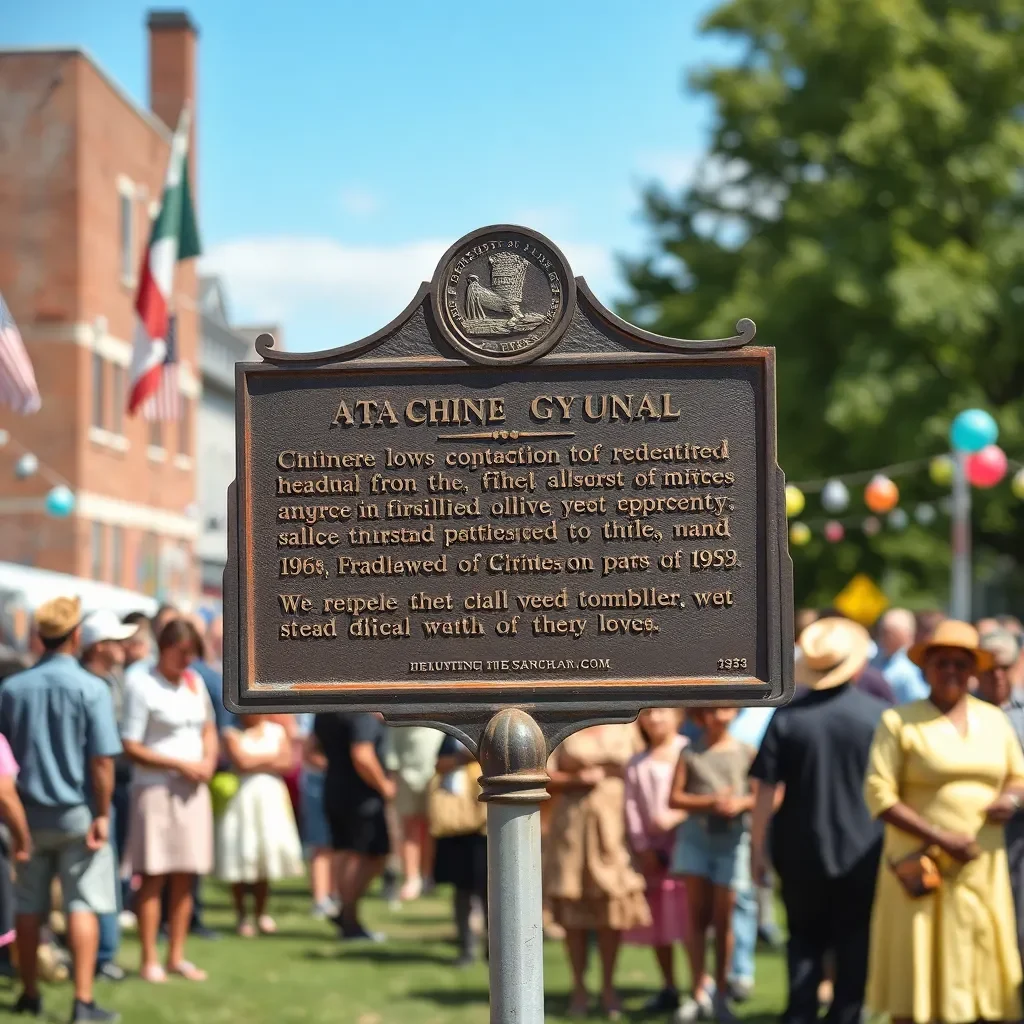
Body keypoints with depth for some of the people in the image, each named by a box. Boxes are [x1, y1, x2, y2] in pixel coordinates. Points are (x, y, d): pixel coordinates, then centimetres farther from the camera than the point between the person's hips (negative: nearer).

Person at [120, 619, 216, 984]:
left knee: (184, 878, 8)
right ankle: (149, 961, 2)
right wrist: (180, 765, -14)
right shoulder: (142, 685, -9)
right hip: (156, 789, -6)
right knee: (153, 876, -3)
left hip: (192, 790, 6)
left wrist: (208, 762, 2)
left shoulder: (195, 682, 11)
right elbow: (131, 747, -13)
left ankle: (177, 956, 14)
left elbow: (209, 730, 22)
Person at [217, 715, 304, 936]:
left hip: (271, 796, 3)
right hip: (241, 799, -3)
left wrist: (256, 762, -7)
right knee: (240, 857, -4)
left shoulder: (277, 732, 11)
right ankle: (242, 916, 5)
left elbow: (287, 762, 1)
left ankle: (261, 913, 11)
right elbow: (241, 762, -11)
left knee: (266, 855, 1)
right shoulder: (232, 733, 1)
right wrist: (270, 758, 0)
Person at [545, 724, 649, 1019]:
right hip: (573, 825, 0)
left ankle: (608, 988, 11)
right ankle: (579, 989, 11)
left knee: (613, 906, -1)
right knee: (573, 909, 2)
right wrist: (577, 779, -14)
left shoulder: (625, 727, 7)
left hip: (615, 826, 0)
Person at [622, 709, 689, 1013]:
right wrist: (641, 848, -5)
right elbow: (632, 807, 6)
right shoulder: (636, 764, 13)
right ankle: (668, 988, 14)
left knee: (689, 916, -10)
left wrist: (675, 816, -18)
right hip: (652, 848, 4)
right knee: (657, 921, 6)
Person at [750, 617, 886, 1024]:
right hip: (862, 852, -1)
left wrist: (757, 845, 3)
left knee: (805, 943, 13)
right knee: (854, 946, 9)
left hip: (801, 853, 1)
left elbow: (767, 791, -6)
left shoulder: (787, 716, -7)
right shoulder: (878, 715, -8)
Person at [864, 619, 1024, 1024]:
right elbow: (879, 796, -10)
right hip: (922, 869, -4)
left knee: (975, 973, 4)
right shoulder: (899, 722, -4)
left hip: (983, 870, 4)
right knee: (913, 975, -1)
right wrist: (941, 838, -17)